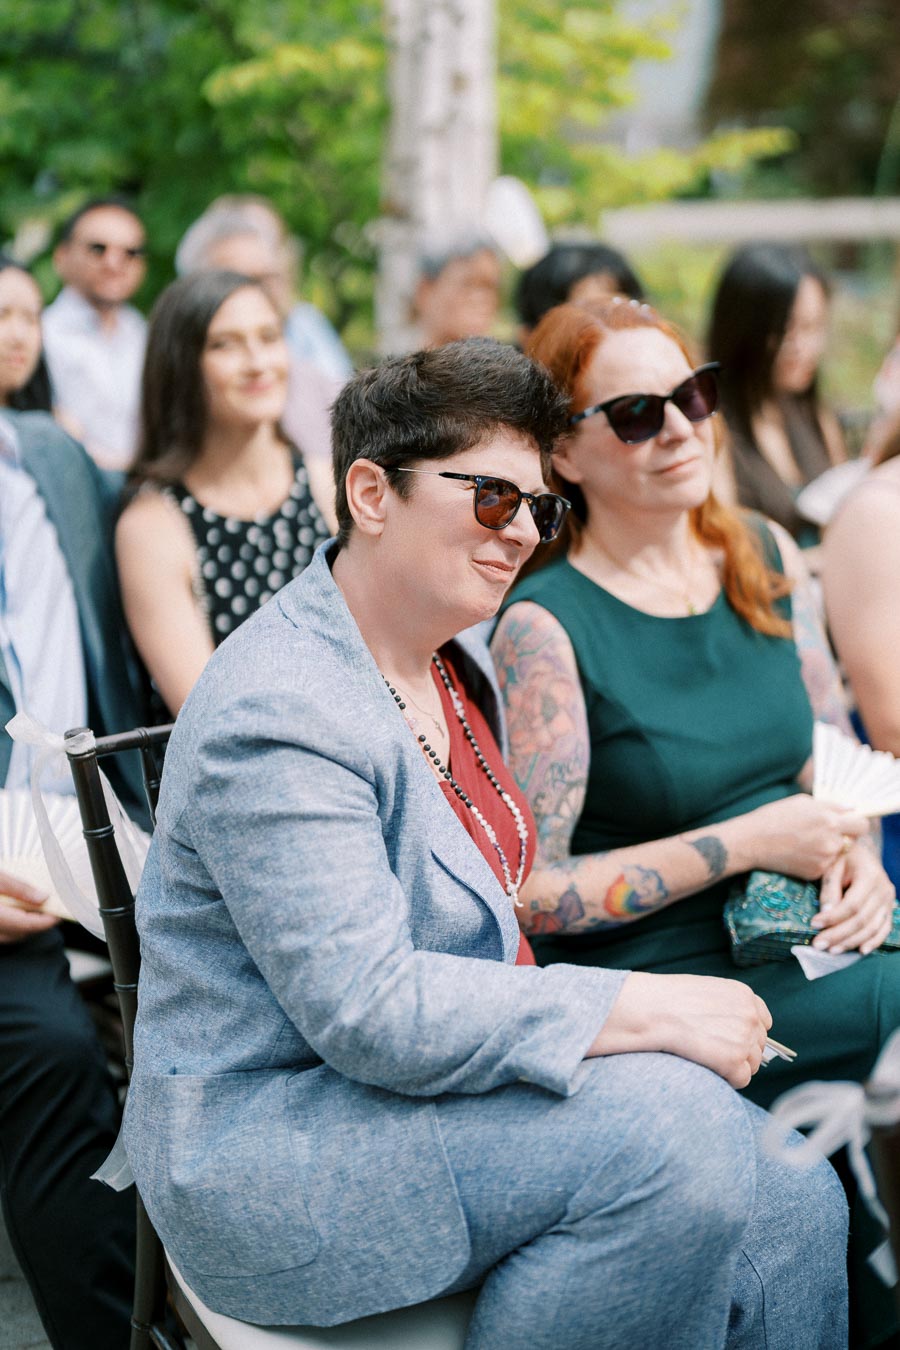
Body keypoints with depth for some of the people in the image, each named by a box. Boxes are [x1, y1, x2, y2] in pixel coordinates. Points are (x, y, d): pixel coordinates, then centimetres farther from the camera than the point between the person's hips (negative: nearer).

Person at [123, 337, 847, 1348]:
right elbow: (368, 1012, -27)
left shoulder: (454, 658, 9)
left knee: (793, 1212, -7)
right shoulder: (280, 715, -21)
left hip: (432, 1085, 9)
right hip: (265, 1142, -9)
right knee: (677, 1125, -27)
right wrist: (648, 1012, -26)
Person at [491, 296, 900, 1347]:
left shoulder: (767, 555, 8)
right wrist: (749, 842, -15)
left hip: (809, 939, 6)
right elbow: (536, 892, -13)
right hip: (658, 986, -6)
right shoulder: (547, 623, -11)